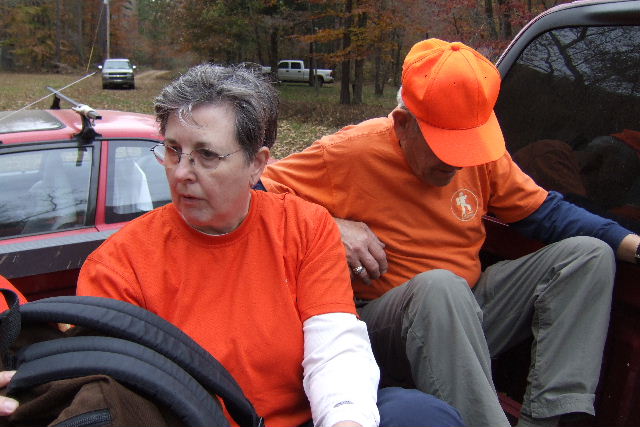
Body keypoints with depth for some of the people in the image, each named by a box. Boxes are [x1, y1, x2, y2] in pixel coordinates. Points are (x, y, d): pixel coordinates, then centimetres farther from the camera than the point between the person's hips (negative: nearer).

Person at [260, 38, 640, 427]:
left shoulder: (484, 155, 4)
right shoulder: (350, 153, -11)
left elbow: (545, 211, 12)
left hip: (468, 313, 7)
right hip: (383, 320, -6)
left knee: (590, 254, -4)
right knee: (440, 285, -39)